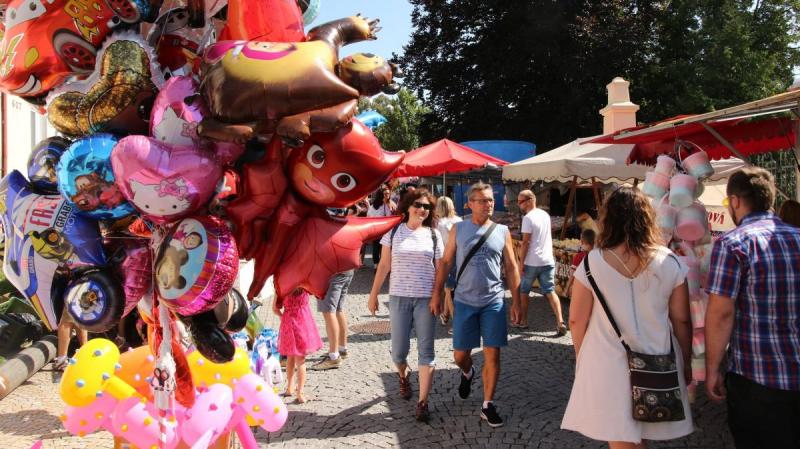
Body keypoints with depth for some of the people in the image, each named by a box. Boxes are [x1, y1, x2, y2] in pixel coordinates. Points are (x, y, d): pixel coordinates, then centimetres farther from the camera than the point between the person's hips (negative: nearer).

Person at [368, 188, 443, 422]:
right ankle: (403, 377, 40)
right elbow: (384, 266, 6)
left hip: (426, 298, 0)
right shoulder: (394, 232, 3)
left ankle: (423, 402, 7)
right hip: (399, 297, 0)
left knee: (426, 351, 0)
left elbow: (440, 269, 5)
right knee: (398, 350, 6)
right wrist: (373, 294, 4)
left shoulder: (433, 234, 4)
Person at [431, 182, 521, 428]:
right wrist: (436, 294, -1)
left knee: (492, 355, 1)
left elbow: (511, 267, 6)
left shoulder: (502, 231, 3)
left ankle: (487, 405, 15)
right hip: (464, 301, 0)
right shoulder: (458, 229, 1)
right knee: (459, 355, 8)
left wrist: (516, 300, 3)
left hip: (494, 302, 0)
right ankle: (467, 373, 44)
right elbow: (445, 263, 4)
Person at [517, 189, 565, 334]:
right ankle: (560, 322, -9)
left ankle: (522, 321, 22)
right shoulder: (545, 215, 11)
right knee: (550, 292, 4)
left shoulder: (528, 218, -13)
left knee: (523, 291, 12)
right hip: (548, 260, 6)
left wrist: (521, 263, -12)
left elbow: (526, 242, -16)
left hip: (531, 262, -6)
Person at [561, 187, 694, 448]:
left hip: (606, 365, -2)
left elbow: (576, 320, -5)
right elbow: (681, 320, -1)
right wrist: (686, 362, 13)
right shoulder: (670, 263, -7)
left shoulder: (593, 263, -11)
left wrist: (582, 358, 12)